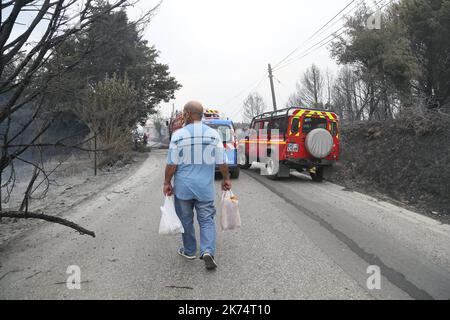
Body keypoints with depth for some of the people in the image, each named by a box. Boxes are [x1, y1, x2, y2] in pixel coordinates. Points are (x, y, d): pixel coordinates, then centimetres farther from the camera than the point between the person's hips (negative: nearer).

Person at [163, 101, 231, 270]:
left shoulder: (178, 134, -9)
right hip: (205, 187, 1)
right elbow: (222, 162, -1)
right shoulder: (213, 134, -3)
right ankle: (208, 251, -8)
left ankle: (189, 251, 27)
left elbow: (171, 164, -9)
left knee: (186, 220, 14)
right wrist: (226, 179, 13)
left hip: (183, 187, -1)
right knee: (206, 219, 9)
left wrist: (167, 183, 3)